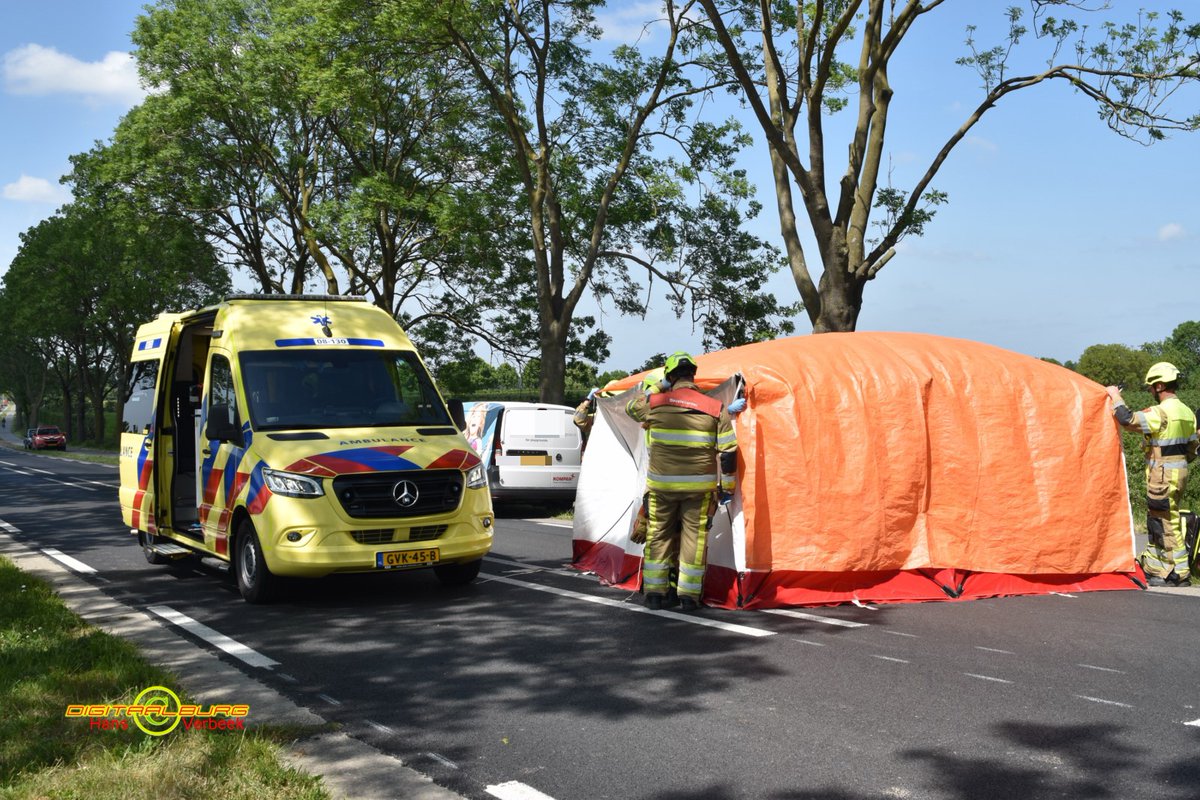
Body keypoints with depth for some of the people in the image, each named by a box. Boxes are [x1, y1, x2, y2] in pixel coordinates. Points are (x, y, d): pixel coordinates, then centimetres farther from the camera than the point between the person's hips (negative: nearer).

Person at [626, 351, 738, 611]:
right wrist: (727, 487, 7)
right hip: (699, 486, 0)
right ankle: (688, 596, 9)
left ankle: (654, 593, 15)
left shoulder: (654, 402, -4)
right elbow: (728, 452, -3)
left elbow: (630, 406, 20)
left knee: (658, 534, 12)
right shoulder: (716, 408, -4)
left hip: (661, 484, 1)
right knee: (694, 536, 8)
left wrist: (659, 386, 23)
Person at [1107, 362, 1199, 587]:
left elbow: (1128, 420, -24)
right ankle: (1152, 568, 23)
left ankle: (1178, 573, 0)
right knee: (1156, 521, 16)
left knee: (1167, 525, -4)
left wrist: (1116, 397, -10)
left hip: (1163, 475, -9)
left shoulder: (1161, 412, -18)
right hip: (1179, 470, 9)